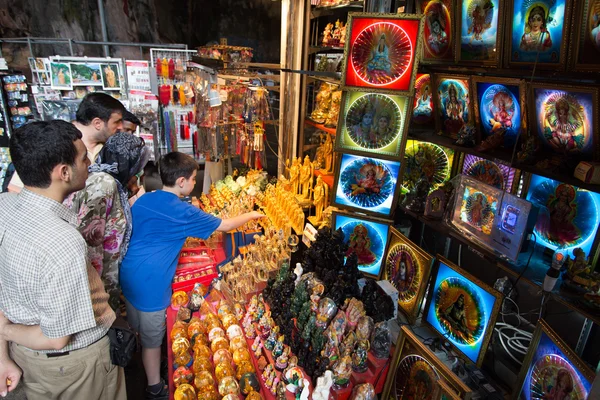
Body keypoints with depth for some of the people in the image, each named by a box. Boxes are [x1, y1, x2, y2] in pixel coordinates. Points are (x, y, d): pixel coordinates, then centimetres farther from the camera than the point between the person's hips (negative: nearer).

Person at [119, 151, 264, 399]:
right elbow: (223, 226, -7)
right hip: (151, 283, -7)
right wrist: (251, 215, 8)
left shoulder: (143, 200, 3)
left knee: (135, 329, 26)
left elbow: (133, 235, 15)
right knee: (152, 337, 11)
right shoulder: (182, 212, -16)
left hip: (128, 275, 8)